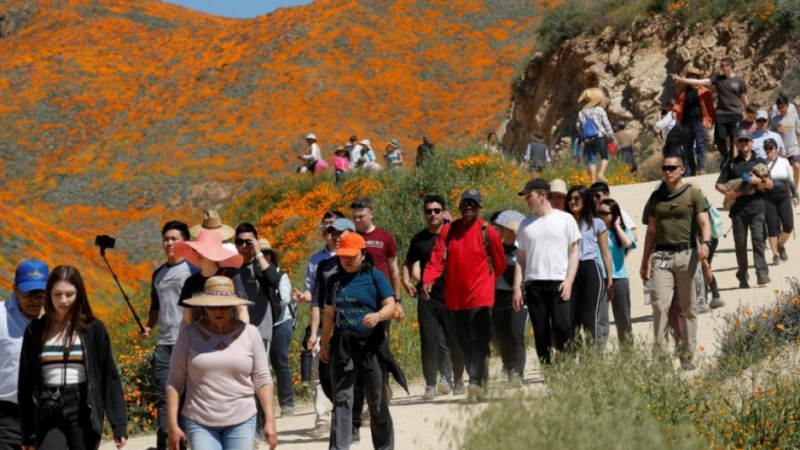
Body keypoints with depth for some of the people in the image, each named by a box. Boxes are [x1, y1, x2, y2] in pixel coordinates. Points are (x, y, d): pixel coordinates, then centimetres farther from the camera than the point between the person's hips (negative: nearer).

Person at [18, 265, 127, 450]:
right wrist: (28, 433, 6)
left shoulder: (93, 329, 2)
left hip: (83, 410, -1)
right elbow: (26, 382, 9)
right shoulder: (36, 331, 7)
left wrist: (119, 424, -4)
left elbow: (110, 377, 2)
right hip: (49, 414, 1)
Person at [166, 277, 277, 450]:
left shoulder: (250, 334, 2)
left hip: (241, 422, 1)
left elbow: (262, 380, 5)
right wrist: (173, 425, -4)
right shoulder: (189, 335, -1)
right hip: (200, 423, -1)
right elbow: (175, 381, 1)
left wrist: (270, 421, -1)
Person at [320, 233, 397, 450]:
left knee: (377, 400, 7)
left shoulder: (375, 276, -3)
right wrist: (324, 344, 15)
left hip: (371, 344, -3)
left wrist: (378, 315, -30)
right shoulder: (335, 280, 9)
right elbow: (330, 314, 16)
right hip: (343, 344, 3)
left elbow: (390, 305, -9)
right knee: (342, 398, -4)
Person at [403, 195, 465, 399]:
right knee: (429, 340, -5)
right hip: (427, 297, 1)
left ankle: (457, 380, 20)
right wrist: (406, 280, 5)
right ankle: (431, 384, -2)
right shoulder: (419, 239, 10)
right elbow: (408, 262, 22)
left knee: (454, 340, 3)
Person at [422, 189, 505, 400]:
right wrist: (428, 280, -18)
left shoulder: (487, 232, -1)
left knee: (479, 340, -14)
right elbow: (437, 258, -3)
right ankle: (480, 377, 20)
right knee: (464, 343, 9)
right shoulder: (447, 231, 6)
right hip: (455, 297, 4)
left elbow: (499, 264, 9)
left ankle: (476, 382, -21)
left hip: (480, 297, -4)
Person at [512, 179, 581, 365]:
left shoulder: (565, 219, 6)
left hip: (558, 283, -3)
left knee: (562, 326, -15)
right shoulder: (526, 224, 15)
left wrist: (569, 281, -8)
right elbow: (520, 259, 15)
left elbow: (574, 252, 4)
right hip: (533, 285, 3)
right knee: (540, 332, 1)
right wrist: (517, 287, 5)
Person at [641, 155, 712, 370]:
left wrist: (705, 242, -25)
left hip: (687, 254, -2)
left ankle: (687, 356, 8)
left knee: (688, 308, 2)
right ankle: (660, 353, -10)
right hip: (661, 255, 2)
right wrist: (645, 262, 16)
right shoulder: (656, 197, 15)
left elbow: (704, 223, -4)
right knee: (660, 304, -11)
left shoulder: (693, 194, 5)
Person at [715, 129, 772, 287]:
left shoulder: (760, 162, 14)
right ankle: (742, 277, 8)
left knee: (758, 239, -16)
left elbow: (770, 184, 10)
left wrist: (758, 180, -10)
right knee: (740, 244, 2)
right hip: (738, 208, 2)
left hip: (757, 207, -2)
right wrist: (727, 191, -10)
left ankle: (762, 273, -22)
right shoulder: (731, 164, 15)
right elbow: (718, 184, 11)